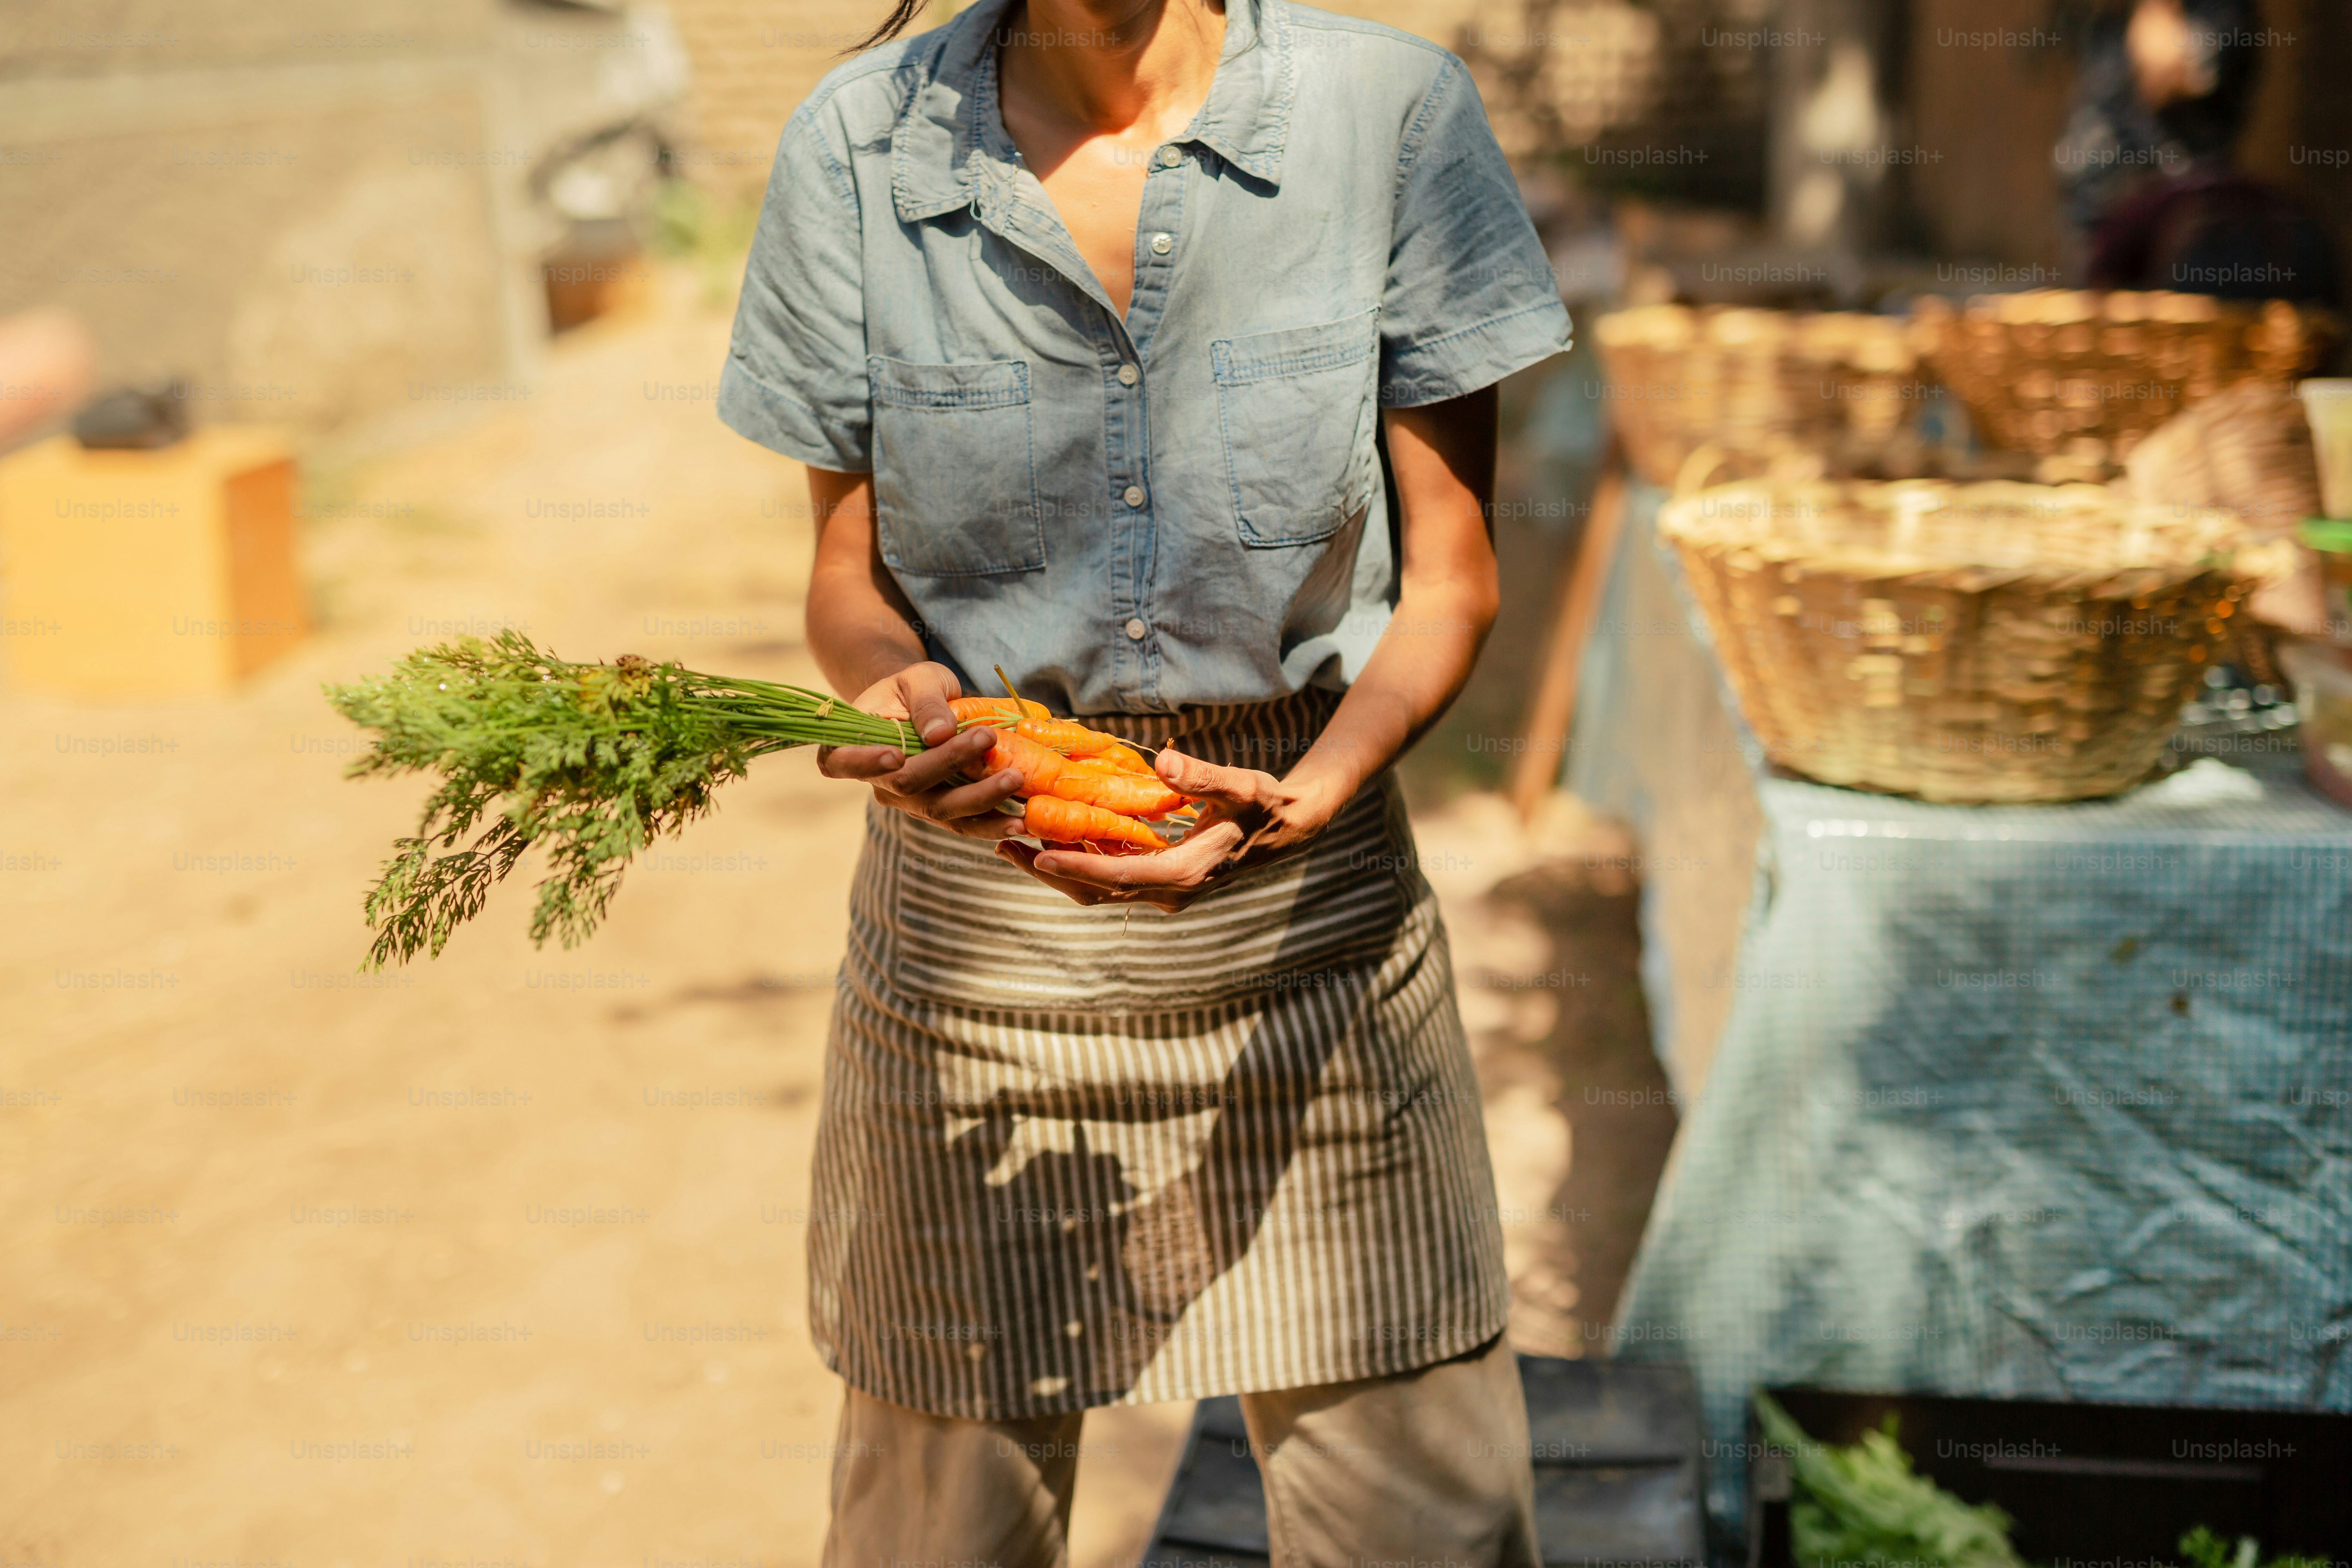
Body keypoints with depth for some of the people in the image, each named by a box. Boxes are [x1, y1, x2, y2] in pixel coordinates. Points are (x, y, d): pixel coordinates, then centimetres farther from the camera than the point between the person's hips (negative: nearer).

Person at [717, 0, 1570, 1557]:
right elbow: (851, 580, 4)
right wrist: (902, 697, -19)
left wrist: (1306, 795, -21)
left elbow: (1452, 575, -3)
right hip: (969, 915, 1)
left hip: (1310, 901, 0)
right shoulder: (857, 145, -2)